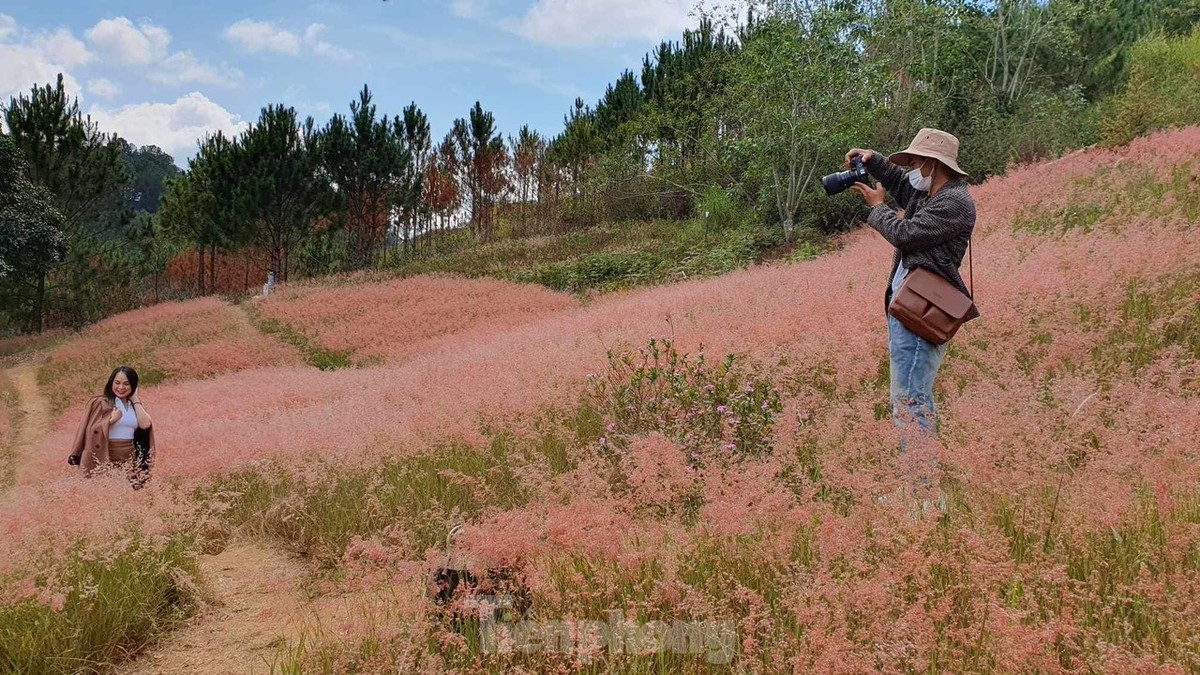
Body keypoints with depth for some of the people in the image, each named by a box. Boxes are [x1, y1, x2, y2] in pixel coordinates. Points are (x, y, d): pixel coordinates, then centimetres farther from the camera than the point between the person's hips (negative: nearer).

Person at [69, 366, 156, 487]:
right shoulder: (100, 402, 2)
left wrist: (135, 400, 1)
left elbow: (145, 424, -5)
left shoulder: (136, 404, 14)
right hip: (106, 460, -3)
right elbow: (89, 431, -5)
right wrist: (111, 420, -16)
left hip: (130, 460, 4)